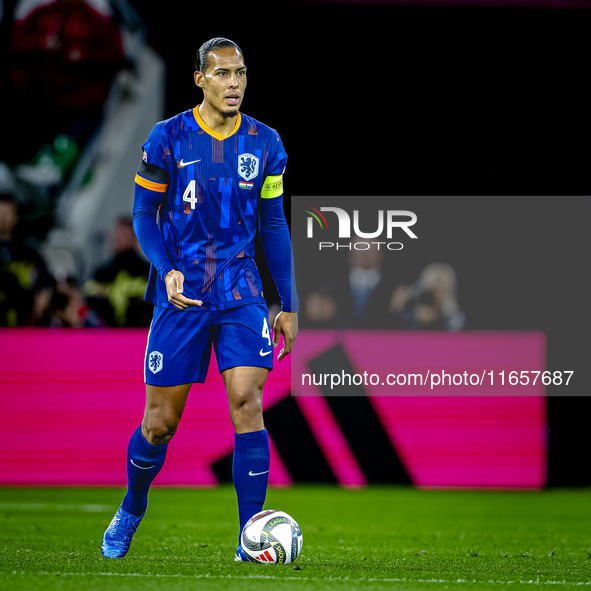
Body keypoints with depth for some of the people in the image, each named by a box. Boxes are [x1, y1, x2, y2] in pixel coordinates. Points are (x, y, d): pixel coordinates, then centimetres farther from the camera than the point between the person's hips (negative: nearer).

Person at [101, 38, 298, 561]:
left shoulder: (265, 144, 5)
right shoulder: (167, 139, -3)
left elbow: (274, 225, 12)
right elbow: (144, 214, 1)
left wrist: (289, 304, 10)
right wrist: (167, 271, -16)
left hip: (241, 293, 1)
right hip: (181, 295, -1)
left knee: (247, 403, -15)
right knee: (160, 424, 3)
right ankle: (131, 510, 31)